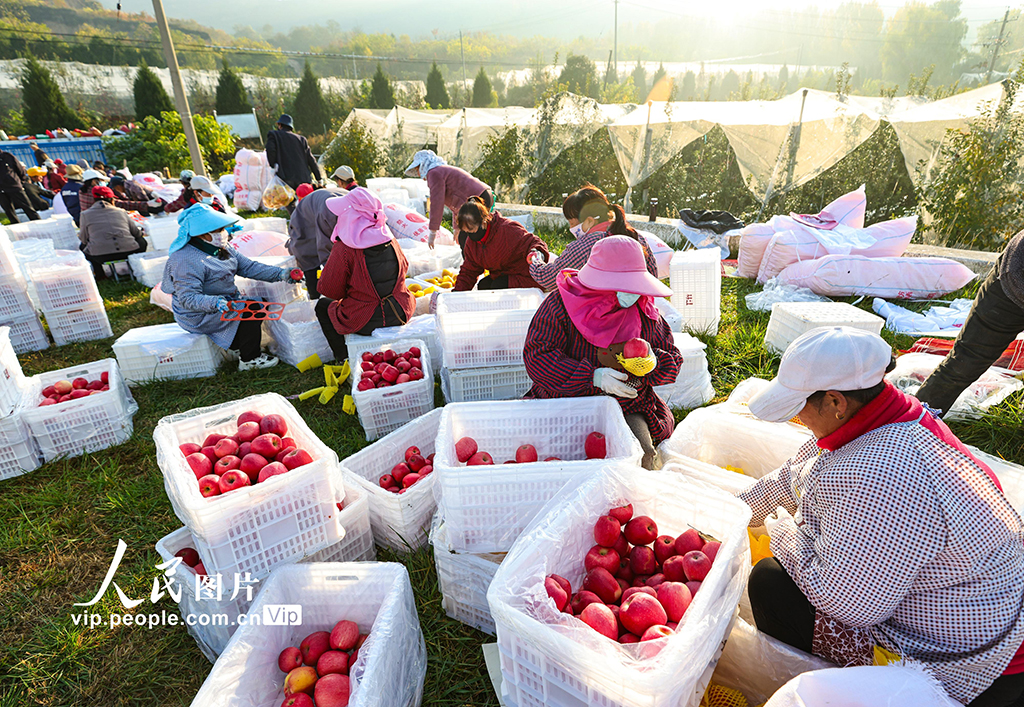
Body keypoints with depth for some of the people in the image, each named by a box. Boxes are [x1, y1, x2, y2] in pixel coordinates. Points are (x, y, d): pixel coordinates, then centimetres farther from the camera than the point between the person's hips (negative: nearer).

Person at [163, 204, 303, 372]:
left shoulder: (221, 249, 4)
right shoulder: (186, 260, -25)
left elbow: (248, 267, 3)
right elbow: (188, 298, -30)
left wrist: (280, 274, -8)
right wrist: (215, 303, -47)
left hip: (223, 302, 10)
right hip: (198, 318, -10)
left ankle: (237, 345, 16)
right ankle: (249, 360, -9)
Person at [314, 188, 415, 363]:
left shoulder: (344, 249, -19)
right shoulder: (390, 239, -3)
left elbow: (329, 290, -9)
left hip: (364, 322, -5)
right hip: (398, 315, 5)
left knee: (323, 306, 20)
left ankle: (345, 359, 17)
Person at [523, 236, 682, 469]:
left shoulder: (646, 314, 7)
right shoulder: (560, 304, -7)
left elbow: (673, 359, 13)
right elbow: (537, 356, -14)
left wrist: (653, 361, -14)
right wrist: (593, 376, -23)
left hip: (628, 407, 3)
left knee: (645, 458, -23)